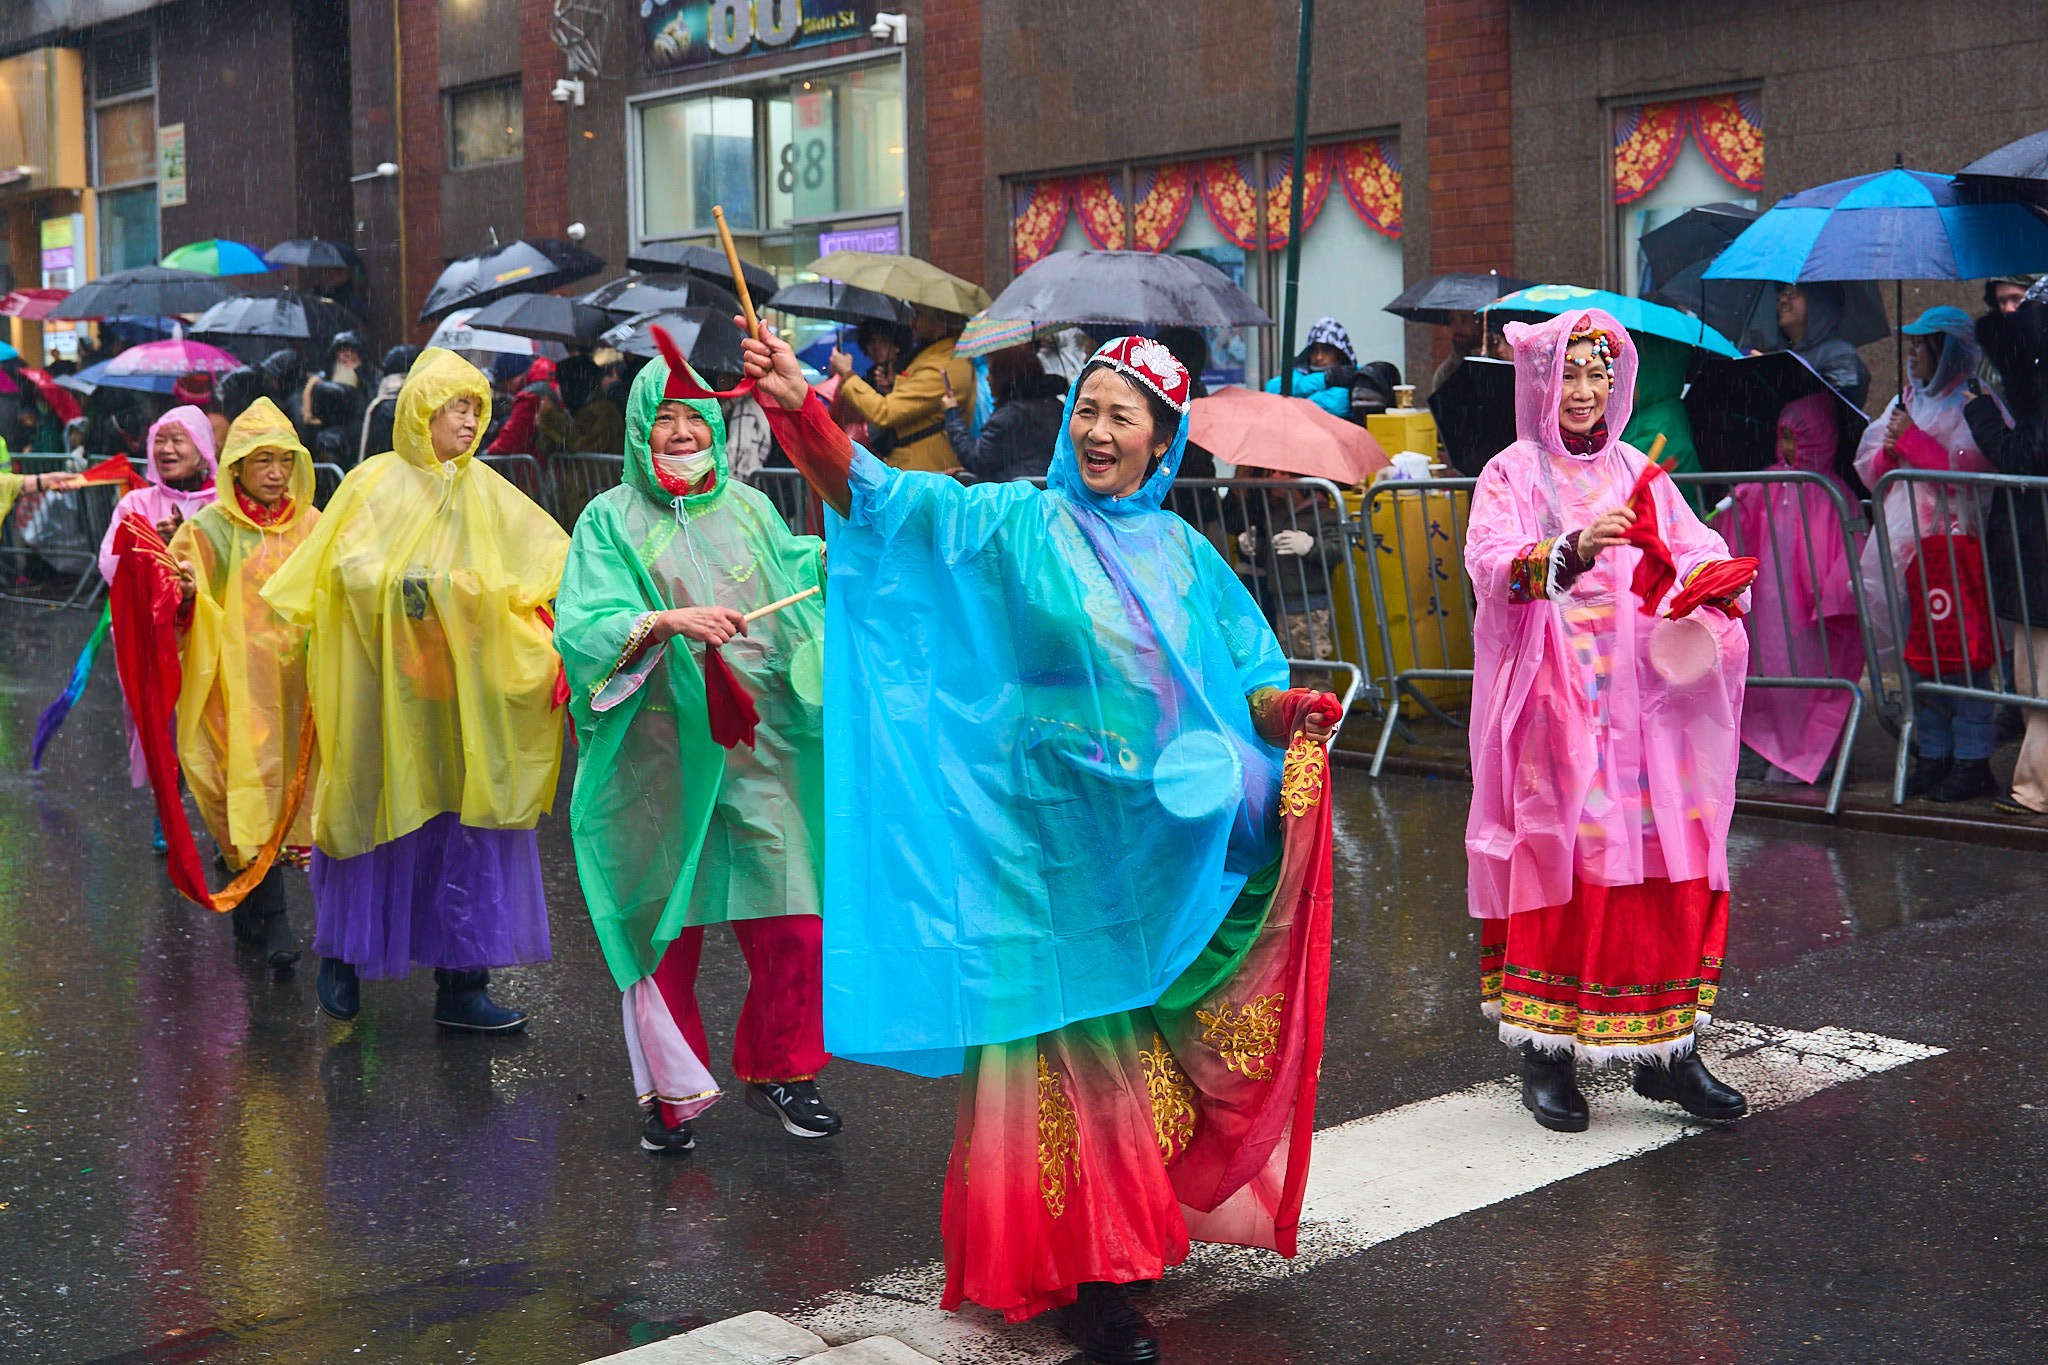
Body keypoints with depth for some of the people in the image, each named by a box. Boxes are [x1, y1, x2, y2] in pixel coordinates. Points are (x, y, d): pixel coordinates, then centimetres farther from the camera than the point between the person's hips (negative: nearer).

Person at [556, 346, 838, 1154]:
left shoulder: (749, 508, 12)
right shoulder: (611, 521, 1)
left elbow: (797, 580, 27)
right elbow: (583, 628, -13)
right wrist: (667, 620, -27)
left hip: (759, 748, 3)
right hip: (660, 753, -2)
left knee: (793, 925, -1)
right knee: (667, 927, 4)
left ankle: (778, 1073, 20)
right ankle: (674, 1089, 21)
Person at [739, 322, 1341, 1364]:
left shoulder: (1184, 555, 10)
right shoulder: (1016, 523, -4)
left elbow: (1241, 686, 11)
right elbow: (881, 495, -17)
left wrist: (1284, 710, -11)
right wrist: (798, 404, -31)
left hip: (1163, 840, 4)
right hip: (1052, 837, -4)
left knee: (1146, 1046, 13)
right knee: (1068, 1035, -2)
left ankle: (1130, 1229, 31)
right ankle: (1083, 1275, 9)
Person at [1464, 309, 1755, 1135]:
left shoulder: (1637, 473, 14)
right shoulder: (1512, 475, 1)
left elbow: (1698, 555, 7)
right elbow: (1491, 568, -16)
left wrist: (1706, 594, -15)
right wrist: (1574, 550, -32)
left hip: (1640, 706, 4)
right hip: (1550, 704, -4)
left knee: (1665, 866, 1)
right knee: (1557, 864, -4)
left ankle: (1665, 1048, 10)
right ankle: (1545, 1052, 5)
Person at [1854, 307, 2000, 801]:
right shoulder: (1905, 401, 17)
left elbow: (1967, 472, -15)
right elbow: (1869, 470, 17)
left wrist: (1912, 440, -13)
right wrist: (1890, 450, -3)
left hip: (1953, 539, -6)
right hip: (1904, 540, 6)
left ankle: (1972, 761, -2)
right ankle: (1933, 755, 14)